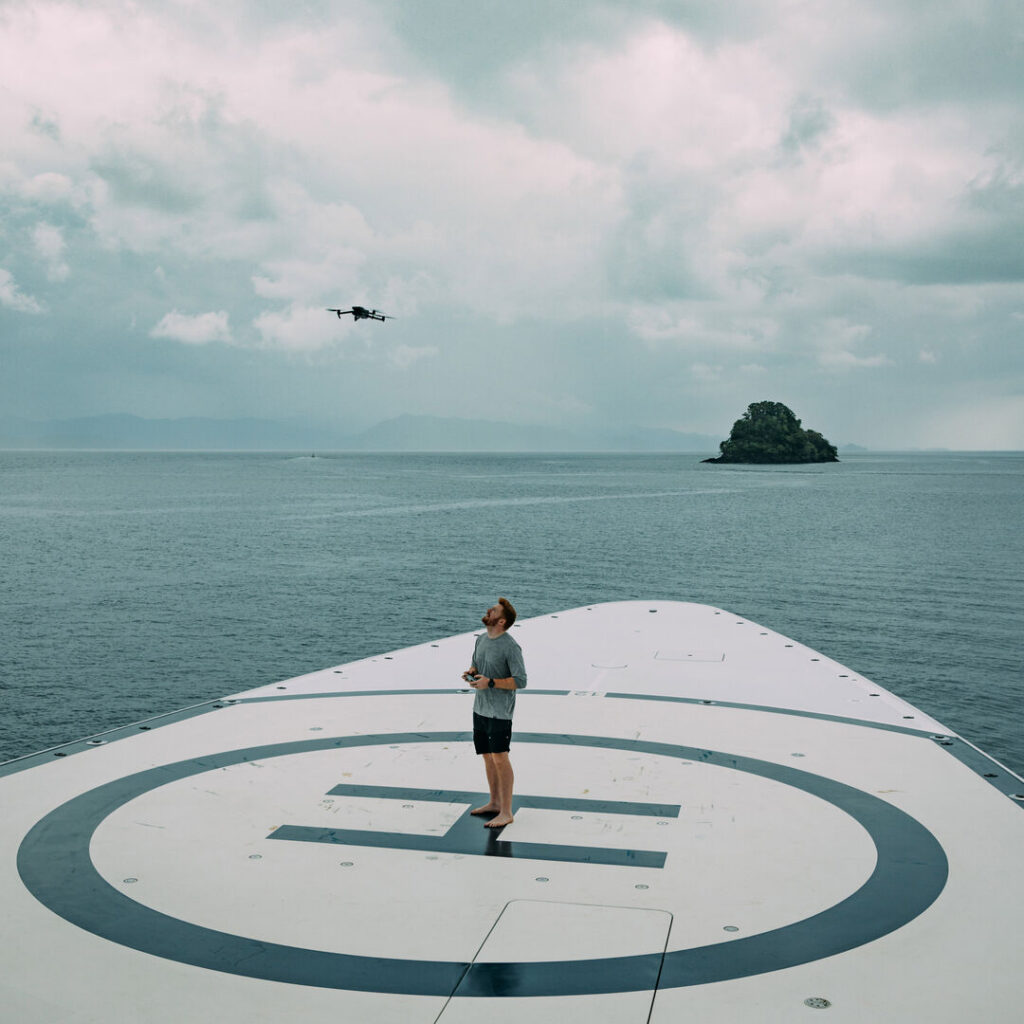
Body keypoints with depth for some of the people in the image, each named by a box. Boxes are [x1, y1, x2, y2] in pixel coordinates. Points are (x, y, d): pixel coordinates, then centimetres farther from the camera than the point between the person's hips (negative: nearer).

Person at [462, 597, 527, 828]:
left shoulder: (511, 647, -15)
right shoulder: (481, 640, 8)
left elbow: (520, 681, -16)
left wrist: (490, 682, -22)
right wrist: (470, 673, -1)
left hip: (500, 712, -8)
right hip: (480, 709, 8)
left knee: (500, 758, -8)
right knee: (487, 757, 15)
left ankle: (506, 813, -2)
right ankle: (494, 803, 29)